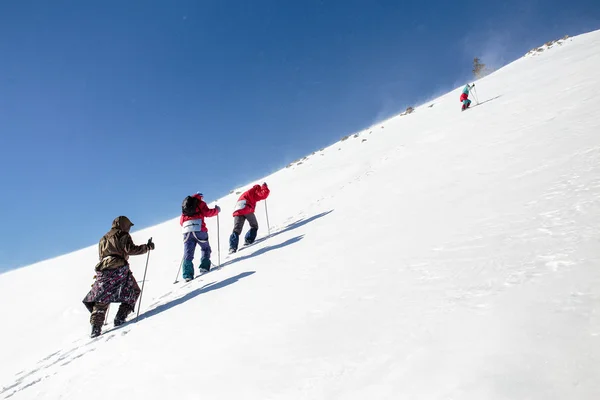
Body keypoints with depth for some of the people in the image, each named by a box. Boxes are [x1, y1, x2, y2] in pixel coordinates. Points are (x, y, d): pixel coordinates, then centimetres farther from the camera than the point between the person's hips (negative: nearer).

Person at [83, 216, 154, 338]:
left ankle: (95, 326, -3)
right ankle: (120, 318, -2)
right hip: (119, 269, -6)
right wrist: (147, 247, 0)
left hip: (103, 269, 6)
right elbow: (131, 249, -8)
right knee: (133, 292, 9)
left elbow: (102, 255, 26)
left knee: (101, 300, 9)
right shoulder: (123, 235, 4)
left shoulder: (103, 239, 26)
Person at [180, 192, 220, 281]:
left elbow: (181, 221, 25)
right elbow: (207, 213, -2)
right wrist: (216, 210, 12)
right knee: (206, 248, 16)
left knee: (188, 254, 4)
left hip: (186, 231, 4)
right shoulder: (200, 203, 11)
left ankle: (187, 275, -5)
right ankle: (204, 266, 2)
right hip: (199, 229, -4)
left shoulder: (184, 207, 27)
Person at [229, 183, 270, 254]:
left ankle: (232, 247, -14)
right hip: (247, 211, -6)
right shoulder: (254, 191, 12)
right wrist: (265, 187, 15)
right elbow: (263, 195, 2)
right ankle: (249, 240, -4)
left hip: (237, 212, 6)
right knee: (254, 226, 13)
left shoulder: (245, 193, 38)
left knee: (236, 230, 0)